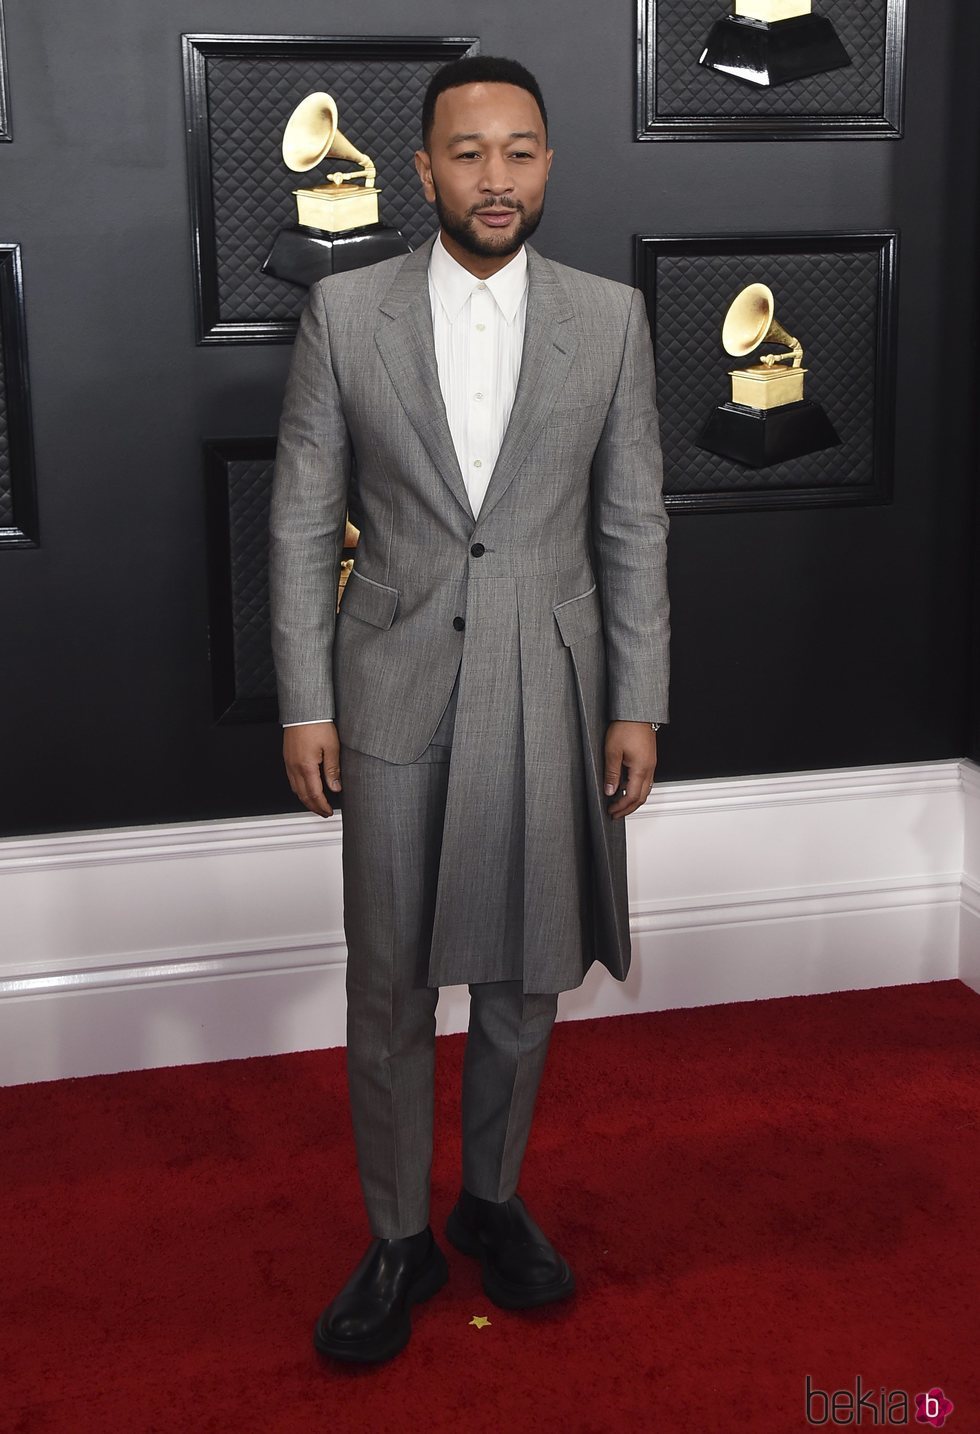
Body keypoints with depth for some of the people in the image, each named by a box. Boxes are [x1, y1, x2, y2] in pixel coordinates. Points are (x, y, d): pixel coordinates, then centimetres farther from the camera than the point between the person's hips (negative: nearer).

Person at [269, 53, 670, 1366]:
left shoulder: (611, 317, 1)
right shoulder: (344, 312, -1)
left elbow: (634, 526, 3)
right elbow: (302, 521, 1)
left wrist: (638, 706, 0)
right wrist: (304, 703, -3)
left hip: (550, 694, 1)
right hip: (395, 693, -1)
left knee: (523, 976, 13)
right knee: (389, 984, 7)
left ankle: (492, 1200, 34)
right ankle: (400, 1241, 25)